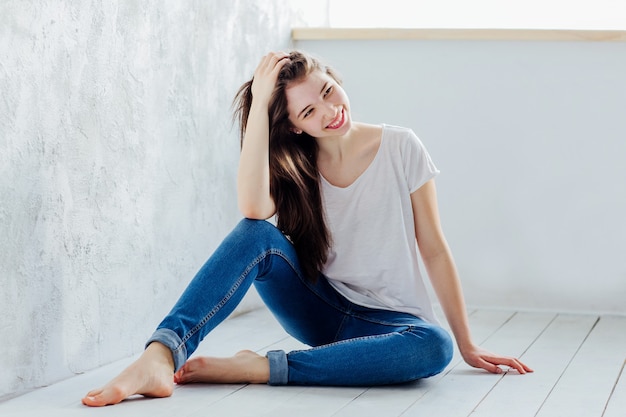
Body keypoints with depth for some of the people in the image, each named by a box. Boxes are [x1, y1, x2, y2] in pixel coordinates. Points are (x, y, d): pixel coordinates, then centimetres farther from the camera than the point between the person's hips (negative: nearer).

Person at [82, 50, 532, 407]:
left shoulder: (400, 148, -5)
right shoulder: (291, 166, 0)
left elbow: (434, 250, -1)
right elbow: (253, 207, -25)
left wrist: (467, 346, -1)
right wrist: (259, 102, -22)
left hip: (389, 324, -1)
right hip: (320, 312, 1)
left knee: (435, 347, -38)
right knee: (258, 234, -27)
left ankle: (255, 368, -37)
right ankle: (161, 355, -44)